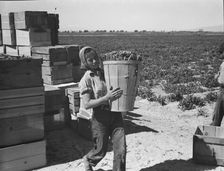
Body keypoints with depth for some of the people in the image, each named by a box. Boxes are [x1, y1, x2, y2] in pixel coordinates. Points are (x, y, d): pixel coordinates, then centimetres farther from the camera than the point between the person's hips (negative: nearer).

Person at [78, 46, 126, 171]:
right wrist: (107, 97, -25)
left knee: (121, 149, -3)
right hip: (100, 117, -4)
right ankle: (88, 160, 44)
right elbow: (87, 105, -15)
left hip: (115, 115, 4)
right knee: (101, 151, 11)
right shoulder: (86, 79, -8)